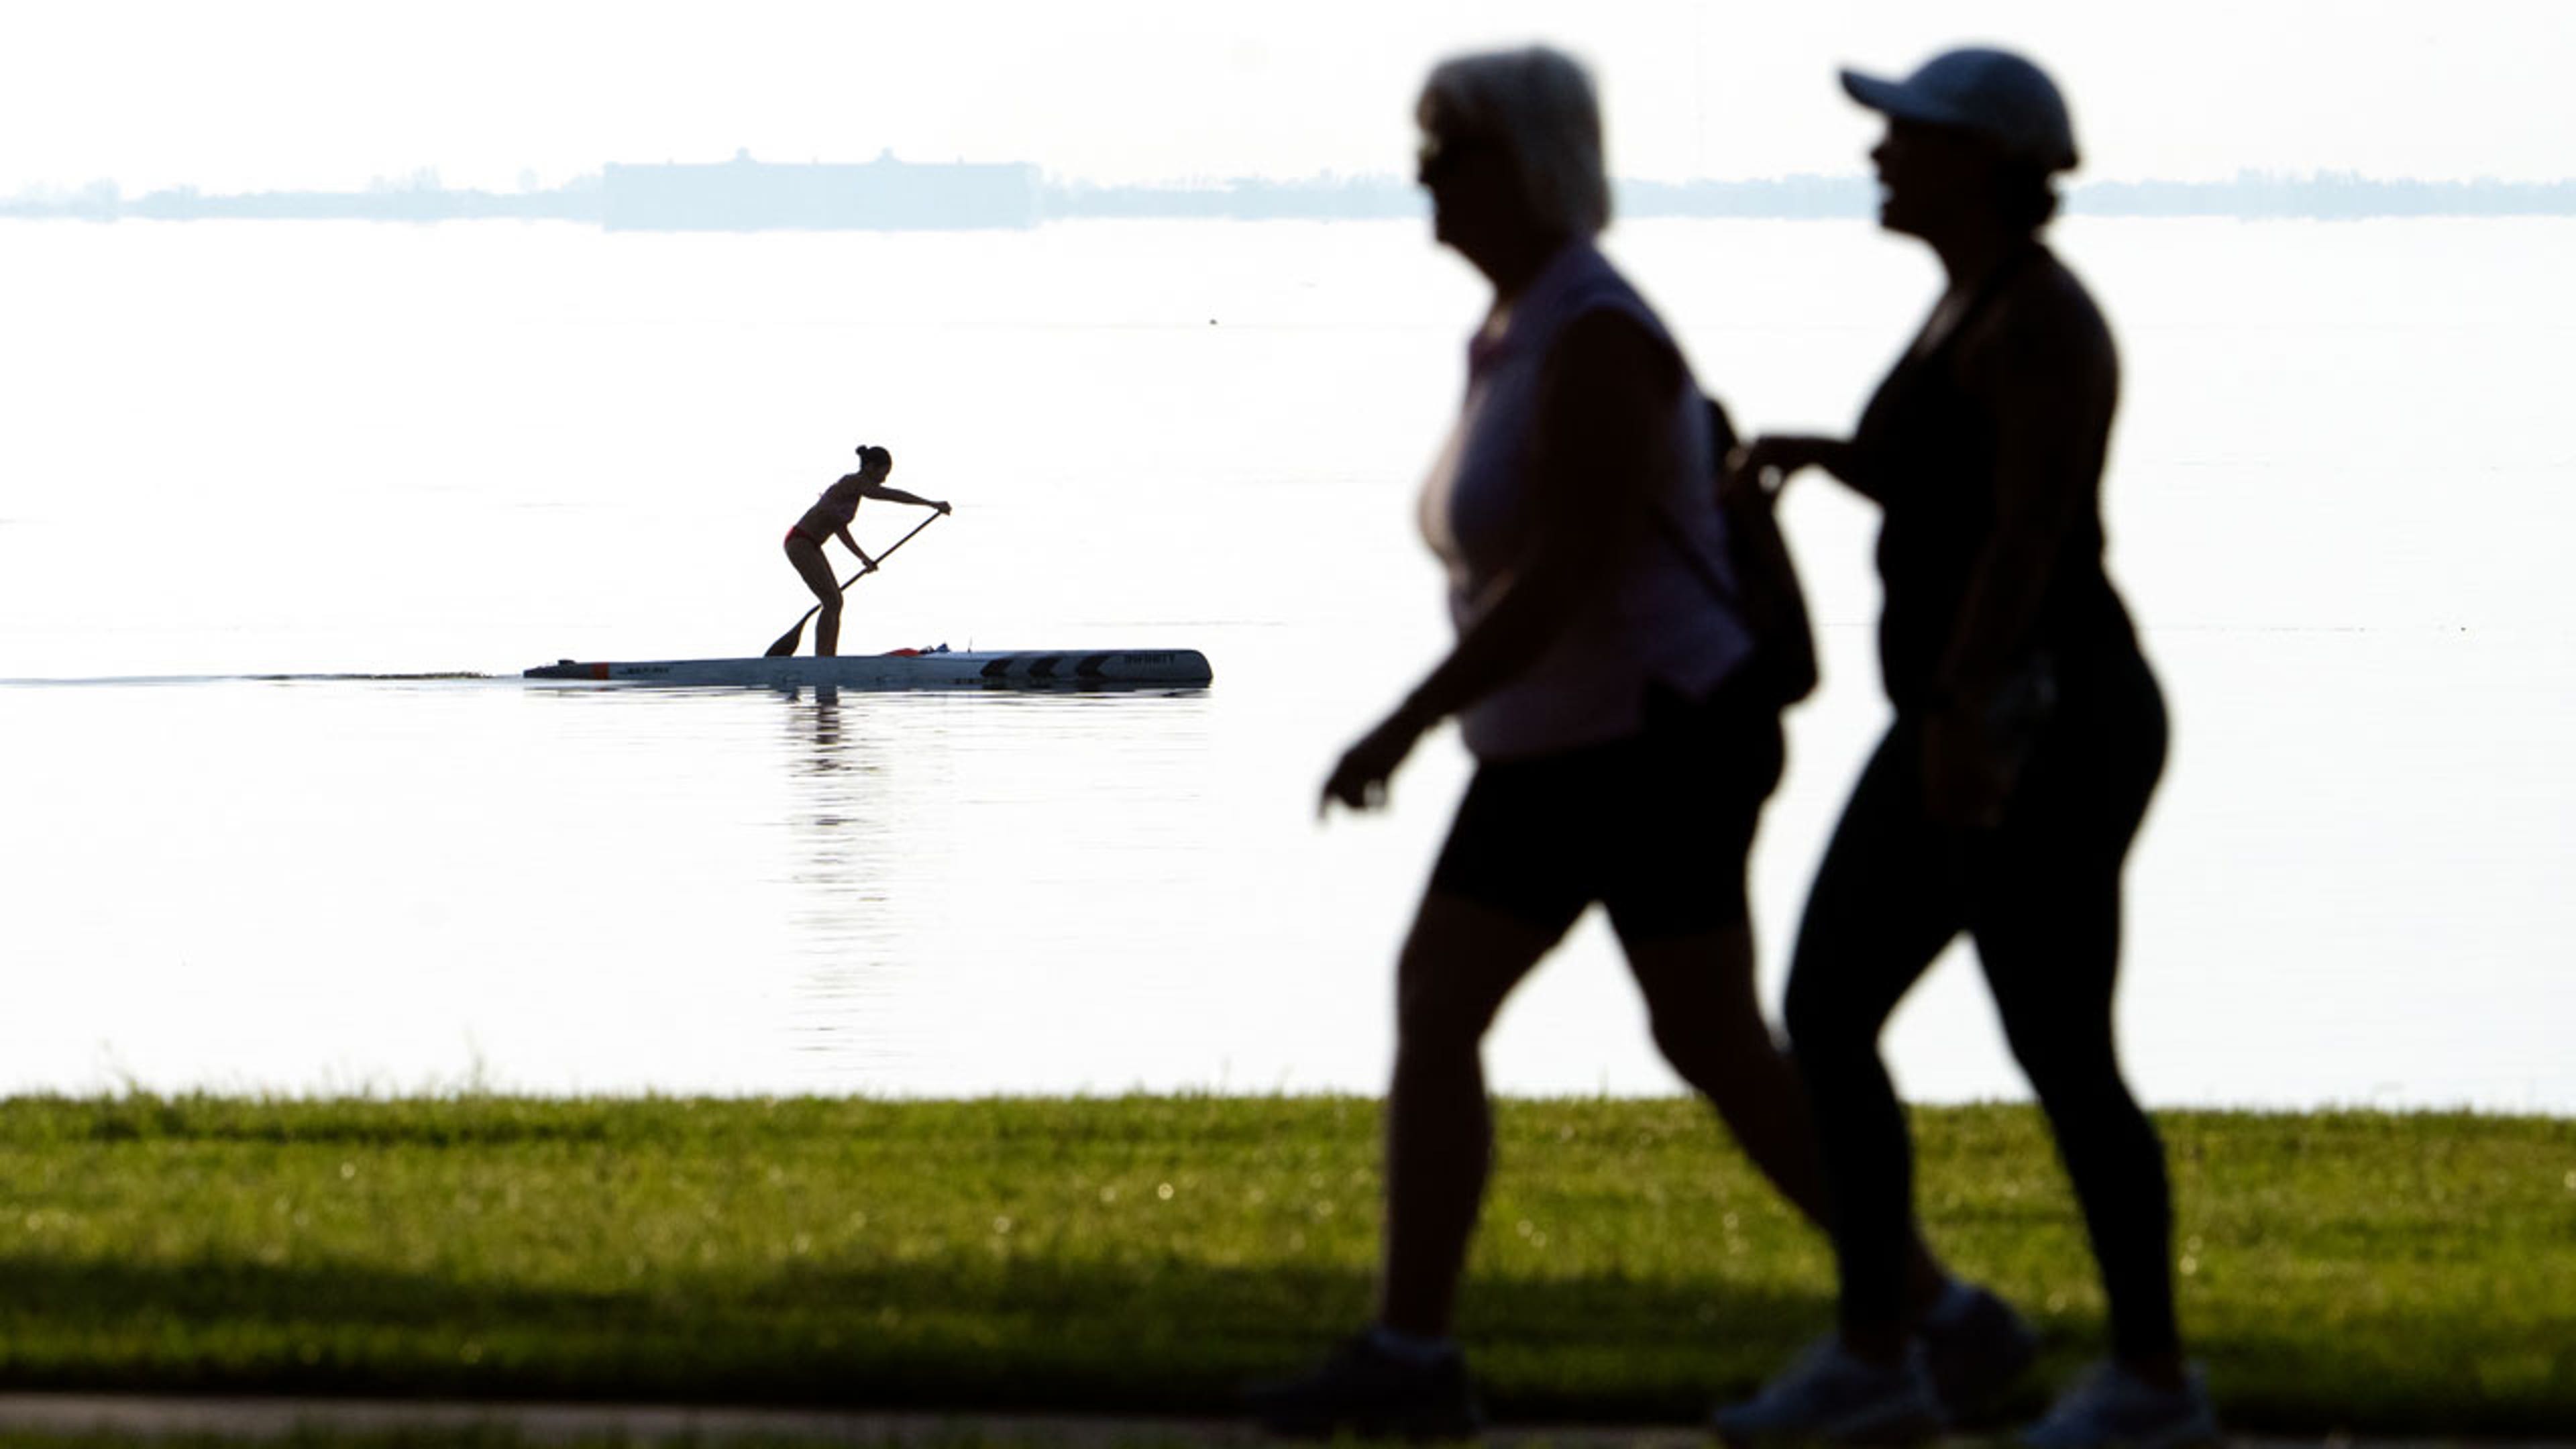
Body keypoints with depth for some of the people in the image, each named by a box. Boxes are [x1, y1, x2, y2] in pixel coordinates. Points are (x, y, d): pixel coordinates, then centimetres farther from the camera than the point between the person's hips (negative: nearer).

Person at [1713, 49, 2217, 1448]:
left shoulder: (2039, 323, -17)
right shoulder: (1971, 303, 14)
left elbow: (2030, 534, -25)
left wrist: (1957, 708, -33)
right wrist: (1824, 456, 13)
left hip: (2042, 733, -10)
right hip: (1961, 732, 10)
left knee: (2062, 1059, -1)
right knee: (1823, 1017, 7)